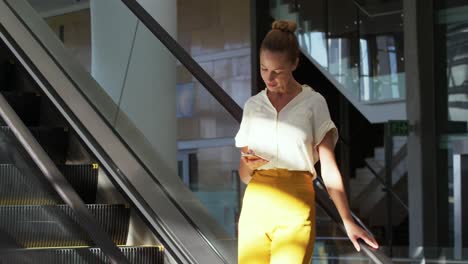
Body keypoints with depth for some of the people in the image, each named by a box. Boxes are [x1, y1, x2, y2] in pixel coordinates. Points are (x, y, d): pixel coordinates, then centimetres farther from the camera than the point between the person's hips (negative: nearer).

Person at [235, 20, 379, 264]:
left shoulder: (313, 103, 4)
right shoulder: (252, 106, 14)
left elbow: (329, 169, 0)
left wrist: (348, 221, -7)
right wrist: (249, 165, -6)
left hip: (296, 207, -3)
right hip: (256, 204, 3)